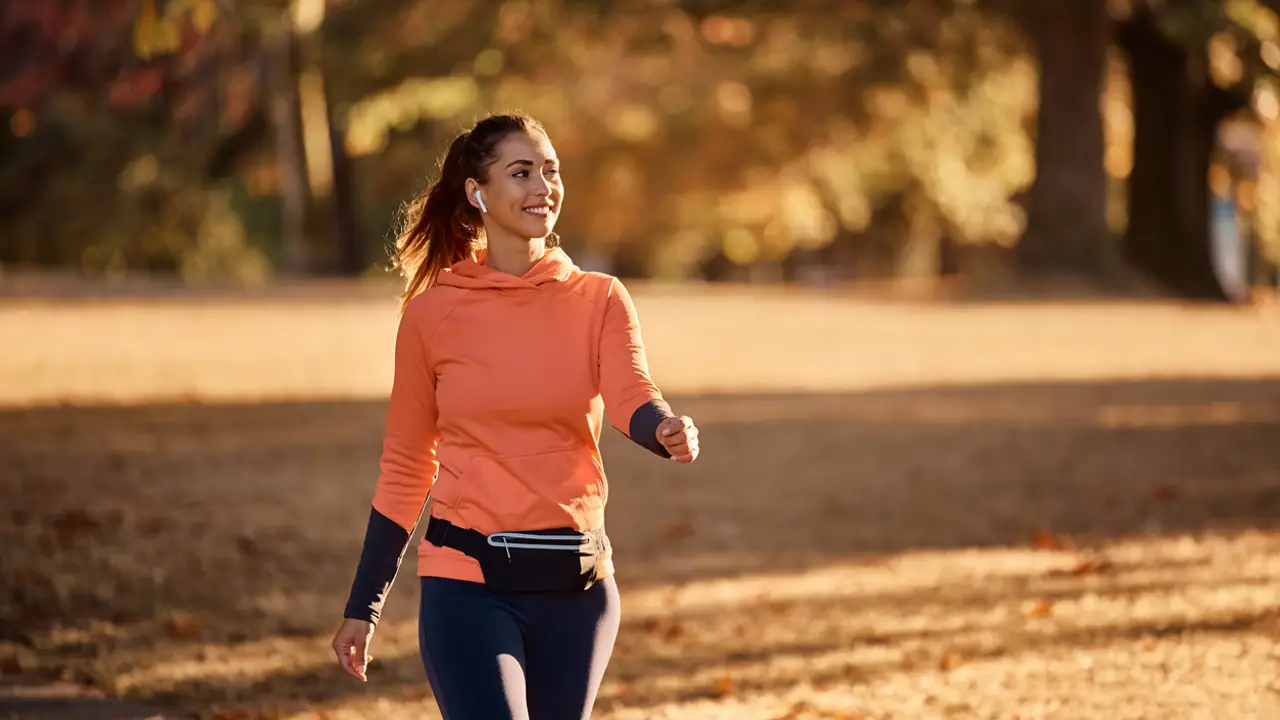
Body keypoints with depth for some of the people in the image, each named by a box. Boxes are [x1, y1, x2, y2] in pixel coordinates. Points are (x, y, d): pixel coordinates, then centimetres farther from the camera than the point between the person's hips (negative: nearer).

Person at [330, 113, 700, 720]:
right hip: (469, 584, -2)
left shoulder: (599, 300, 4)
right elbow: (404, 469, 7)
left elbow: (632, 397, -15)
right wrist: (363, 606, 8)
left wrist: (668, 431, -39)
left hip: (577, 582, 2)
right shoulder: (431, 313, 1)